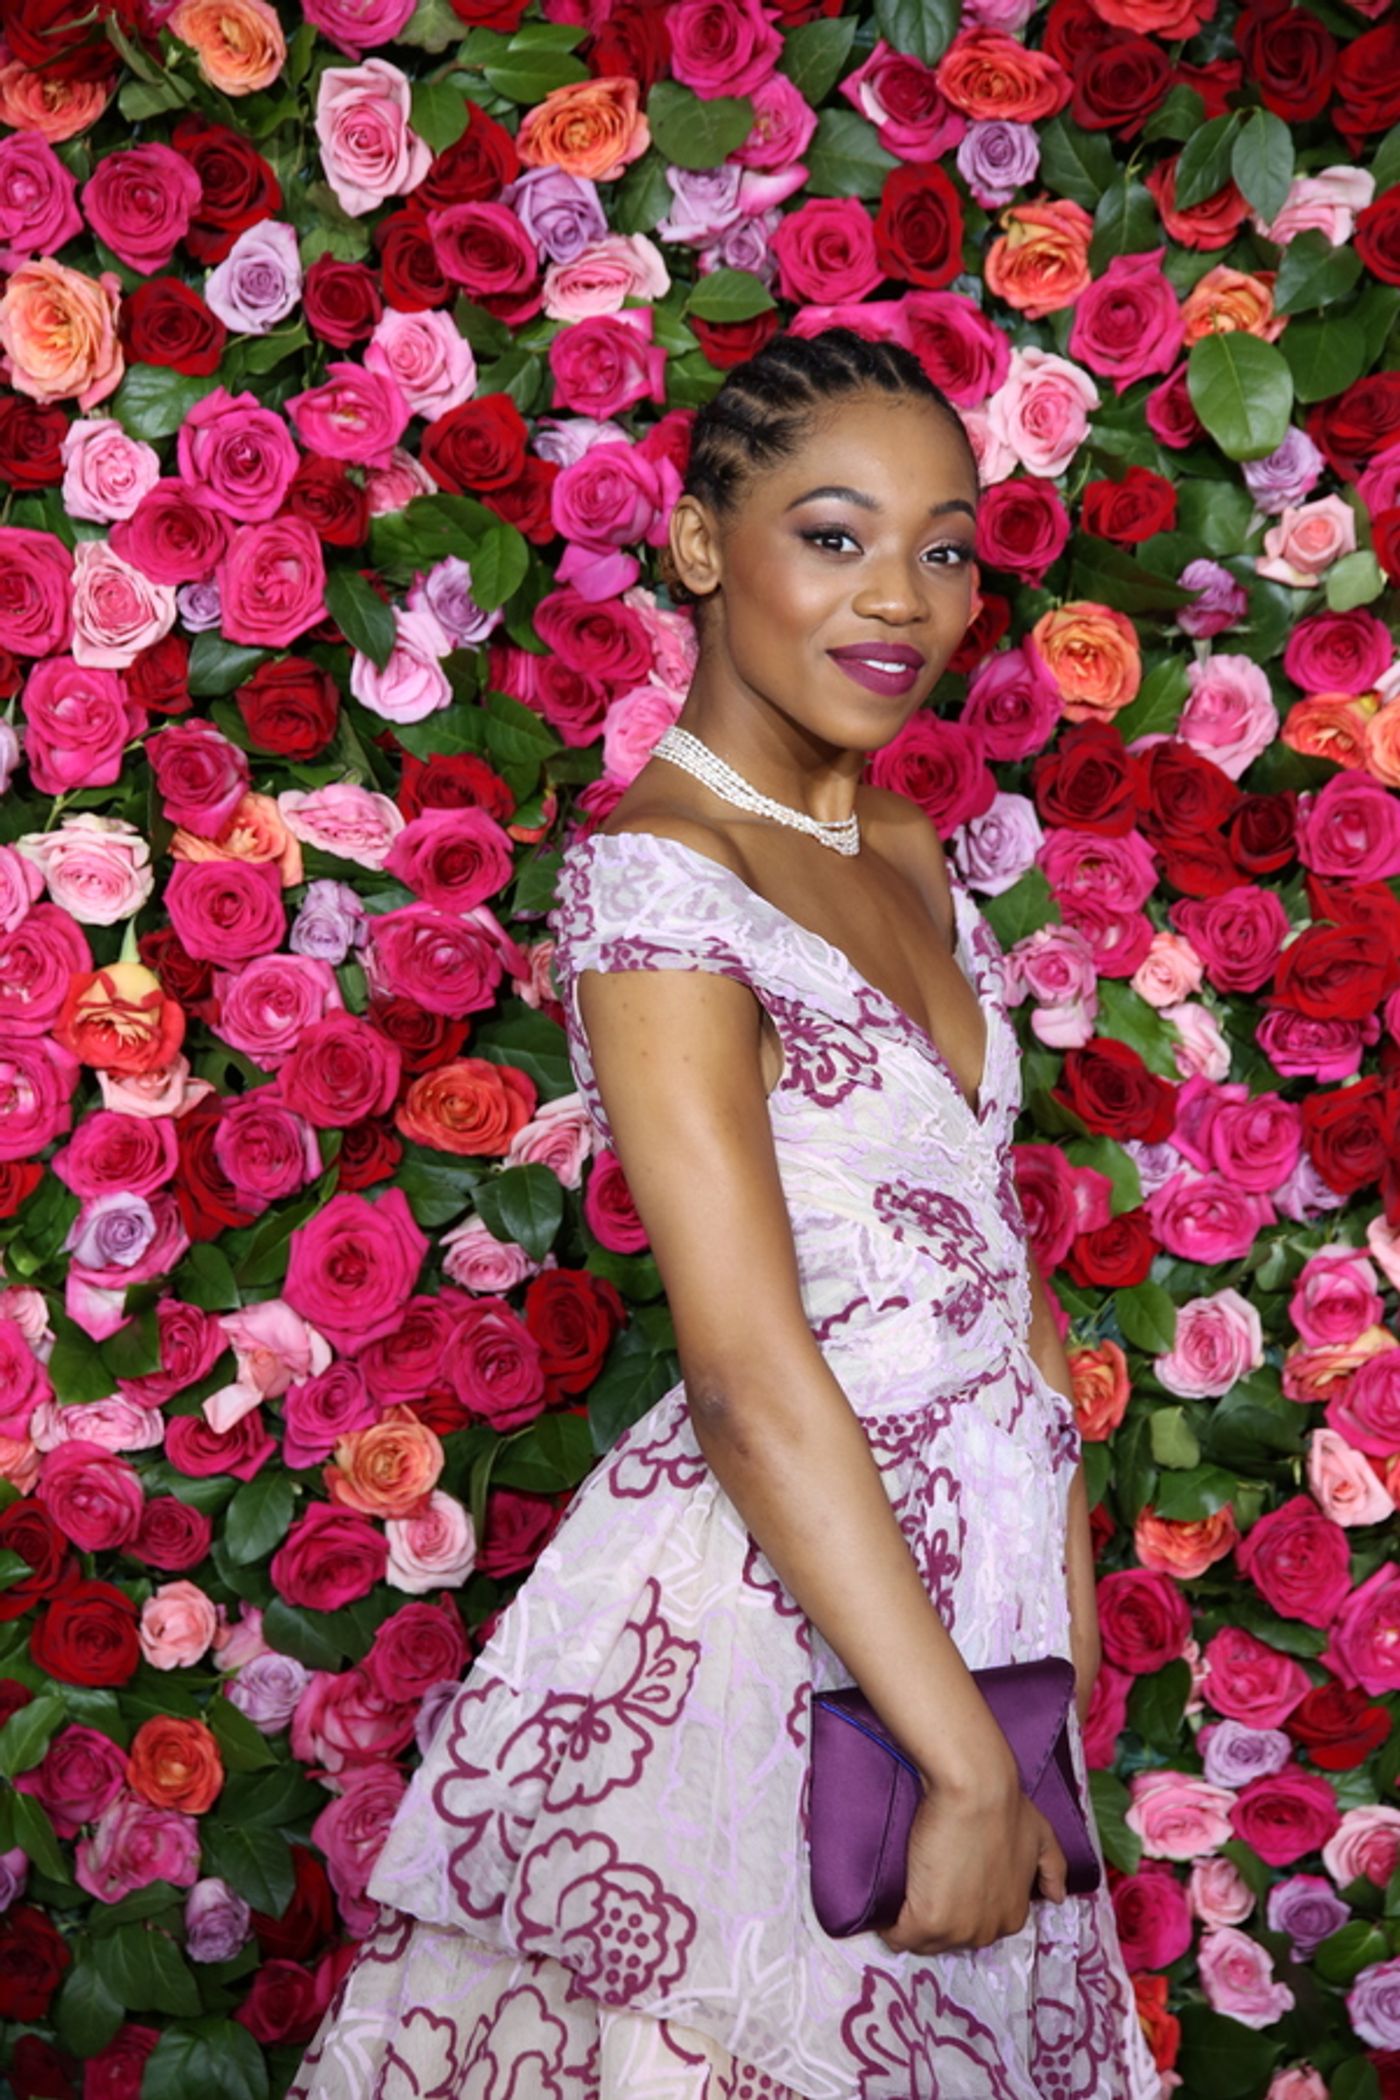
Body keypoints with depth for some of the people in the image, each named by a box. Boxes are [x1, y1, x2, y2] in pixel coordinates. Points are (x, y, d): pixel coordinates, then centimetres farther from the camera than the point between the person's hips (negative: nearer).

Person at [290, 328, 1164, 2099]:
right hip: (771, 1606, -8)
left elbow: (988, 1234, 11)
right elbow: (757, 1381, -24)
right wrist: (970, 1764, -22)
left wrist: (1063, 1566, 5)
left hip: (965, 1569, 8)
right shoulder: (656, 883, -19)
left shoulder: (903, 852, 7)